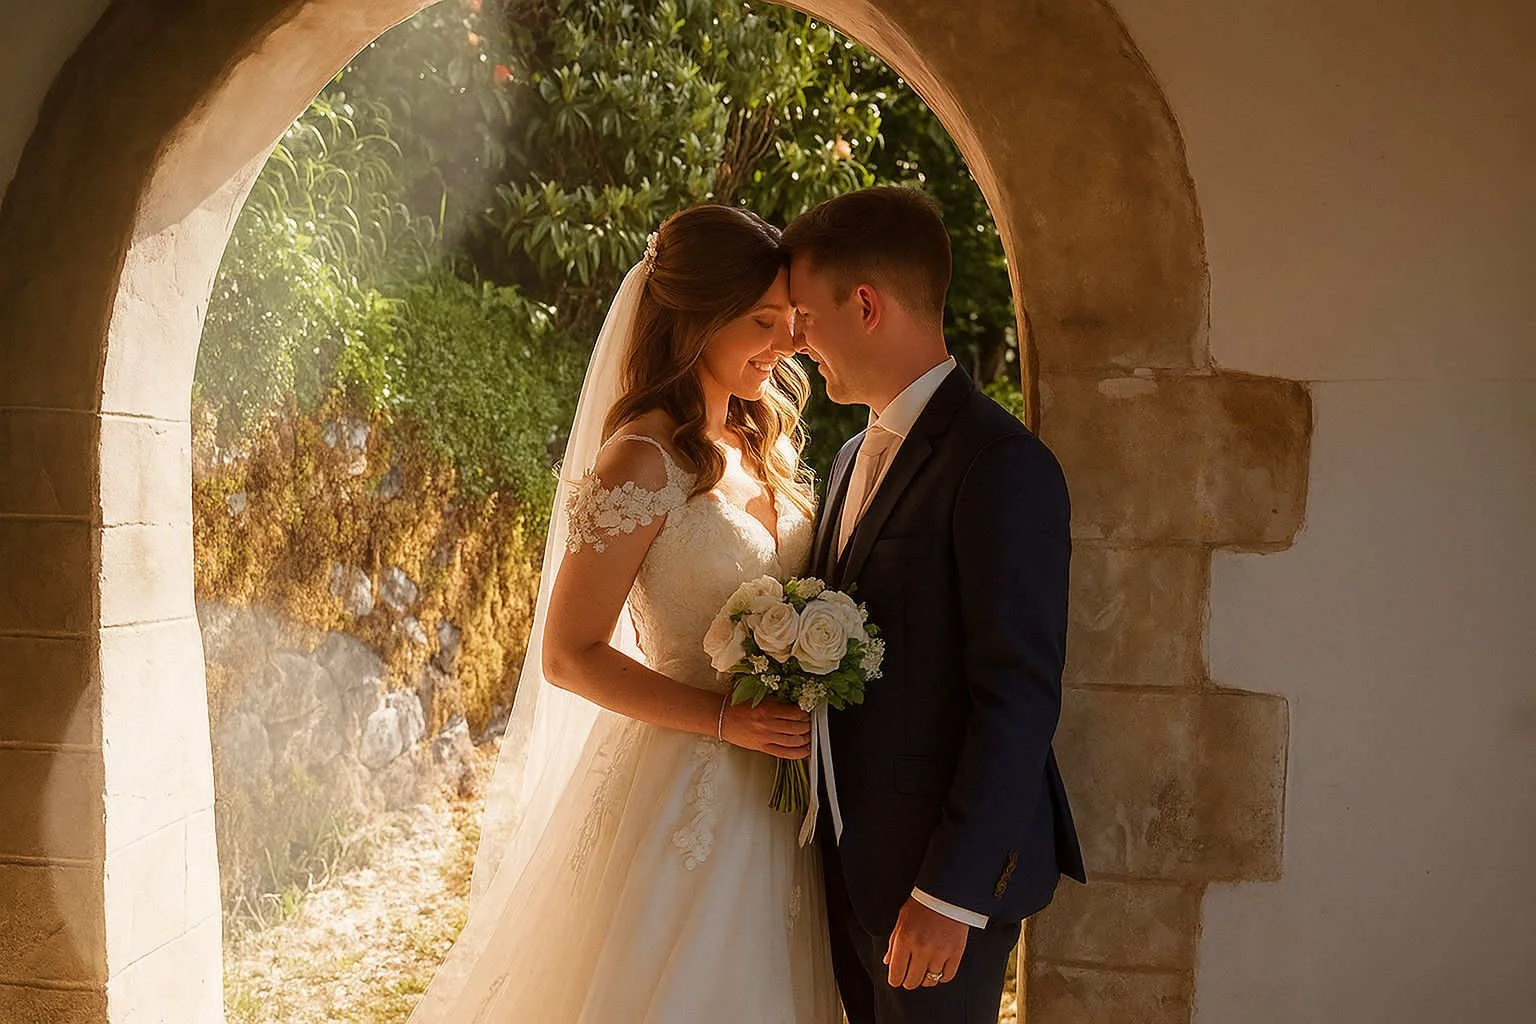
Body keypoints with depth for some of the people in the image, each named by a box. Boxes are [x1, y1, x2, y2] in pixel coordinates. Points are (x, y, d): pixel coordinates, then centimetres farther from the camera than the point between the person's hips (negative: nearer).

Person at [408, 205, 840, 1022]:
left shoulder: (762, 442, 6)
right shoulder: (644, 462, -16)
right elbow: (570, 657, -15)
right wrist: (729, 718, -21)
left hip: (773, 790, 7)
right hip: (684, 792, -7)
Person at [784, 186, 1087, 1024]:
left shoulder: (1002, 467, -17)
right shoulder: (853, 459, 11)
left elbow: (1019, 698, -20)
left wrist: (950, 893, -20)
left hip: (947, 869, -8)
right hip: (853, 859, 8)